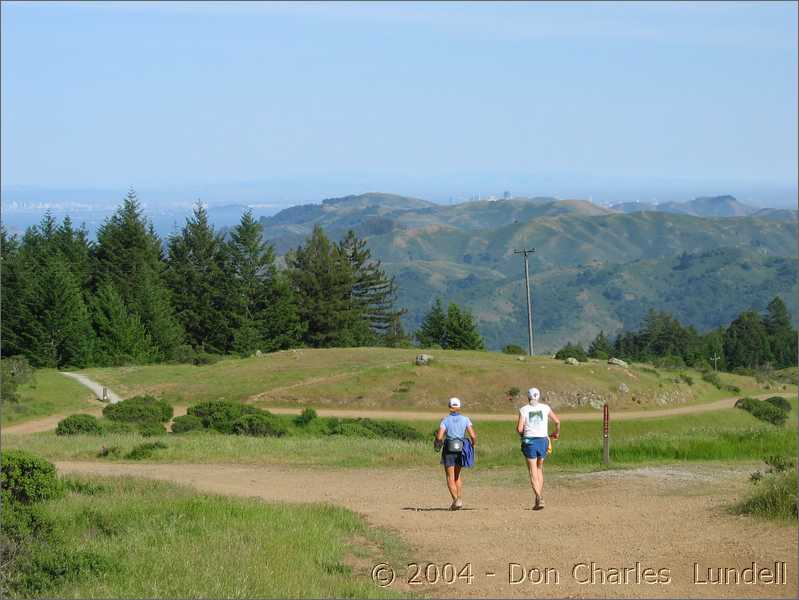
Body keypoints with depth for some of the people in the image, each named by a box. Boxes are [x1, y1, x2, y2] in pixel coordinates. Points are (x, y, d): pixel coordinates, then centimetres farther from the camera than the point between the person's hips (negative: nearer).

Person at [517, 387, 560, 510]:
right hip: (542, 440, 2)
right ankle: (540, 496, 16)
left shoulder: (524, 409, -3)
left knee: (533, 472, -1)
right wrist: (557, 433, 24)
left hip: (529, 441, -2)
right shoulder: (545, 408, 2)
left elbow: (519, 428, -9)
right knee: (539, 469, 20)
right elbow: (557, 421, 5)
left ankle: (539, 498, -15)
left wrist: (522, 433, 14)